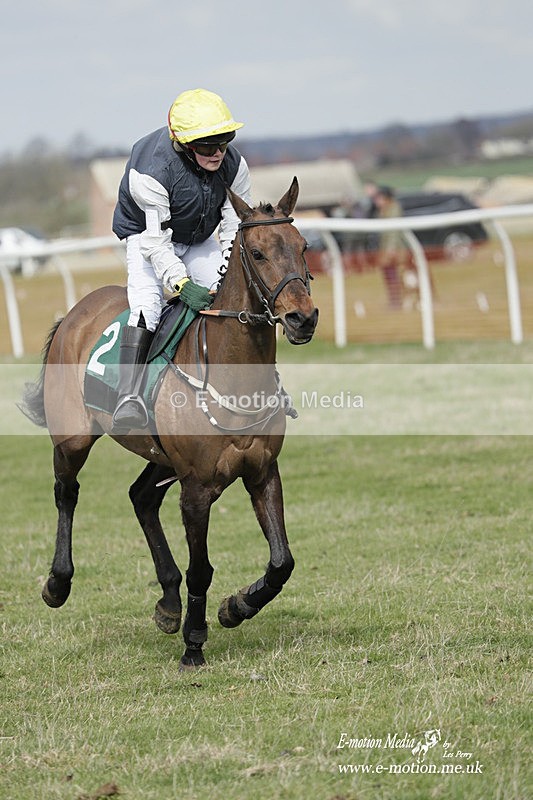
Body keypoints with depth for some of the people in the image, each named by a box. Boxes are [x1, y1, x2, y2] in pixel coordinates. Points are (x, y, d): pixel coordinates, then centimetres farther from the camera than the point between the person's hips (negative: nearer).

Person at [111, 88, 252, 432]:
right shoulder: (151, 173, -35)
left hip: (200, 241, 5)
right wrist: (182, 284, -41)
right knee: (147, 304, -28)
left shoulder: (233, 164, -20)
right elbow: (156, 243, -32)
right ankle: (129, 395, -38)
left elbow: (235, 228, -13)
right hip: (148, 238, -5)